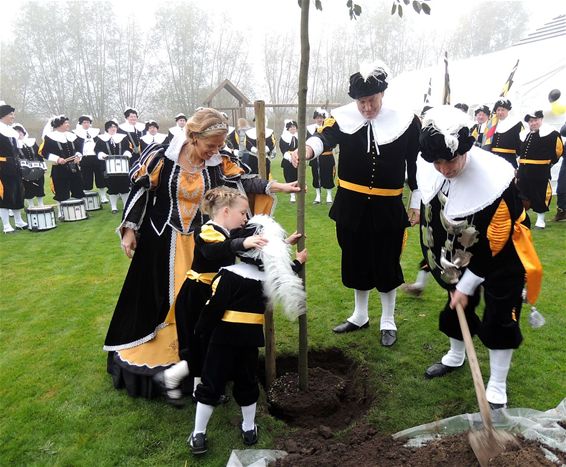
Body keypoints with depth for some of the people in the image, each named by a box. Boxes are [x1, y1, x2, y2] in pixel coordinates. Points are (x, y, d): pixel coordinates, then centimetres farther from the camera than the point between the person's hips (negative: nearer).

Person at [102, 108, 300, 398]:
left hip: (201, 244, 3)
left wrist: (277, 186, -30)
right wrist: (130, 229, -7)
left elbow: (243, 182, -17)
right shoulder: (161, 156, -11)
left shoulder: (220, 163, -5)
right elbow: (140, 191, -5)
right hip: (162, 242, -2)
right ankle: (154, 358, 27)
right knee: (159, 301, 8)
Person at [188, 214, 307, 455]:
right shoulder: (271, 275, -2)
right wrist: (298, 262, 40)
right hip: (251, 338, 4)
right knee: (247, 383, 21)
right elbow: (287, 280, 22)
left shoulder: (229, 274, -17)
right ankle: (249, 429, 33)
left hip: (225, 337, -4)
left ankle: (198, 436, 17)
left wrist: (202, 332, -2)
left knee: (211, 383, 8)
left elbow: (213, 308, -17)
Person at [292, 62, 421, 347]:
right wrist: (307, 149, -48)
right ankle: (360, 316, 37)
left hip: (388, 207, -2)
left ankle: (388, 322, 29)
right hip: (351, 205, 2)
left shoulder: (406, 121, -5)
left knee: (387, 264, 6)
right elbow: (325, 137, -25)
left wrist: (416, 202, 2)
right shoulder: (344, 117, -4)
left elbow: (417, 163, 1)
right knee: (356, 260, 15)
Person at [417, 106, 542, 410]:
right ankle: (455, 358, 45)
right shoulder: (428, 167, -19)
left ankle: (496, 388, 18)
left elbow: (492, 244, -26)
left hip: (501, 257, -5)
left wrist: (466, 286, -18)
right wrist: (435, 256, 9)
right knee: (456, 305, 18)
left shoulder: (496, 180, -36)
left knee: (499, 319, -1)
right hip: (460, 253, 6)